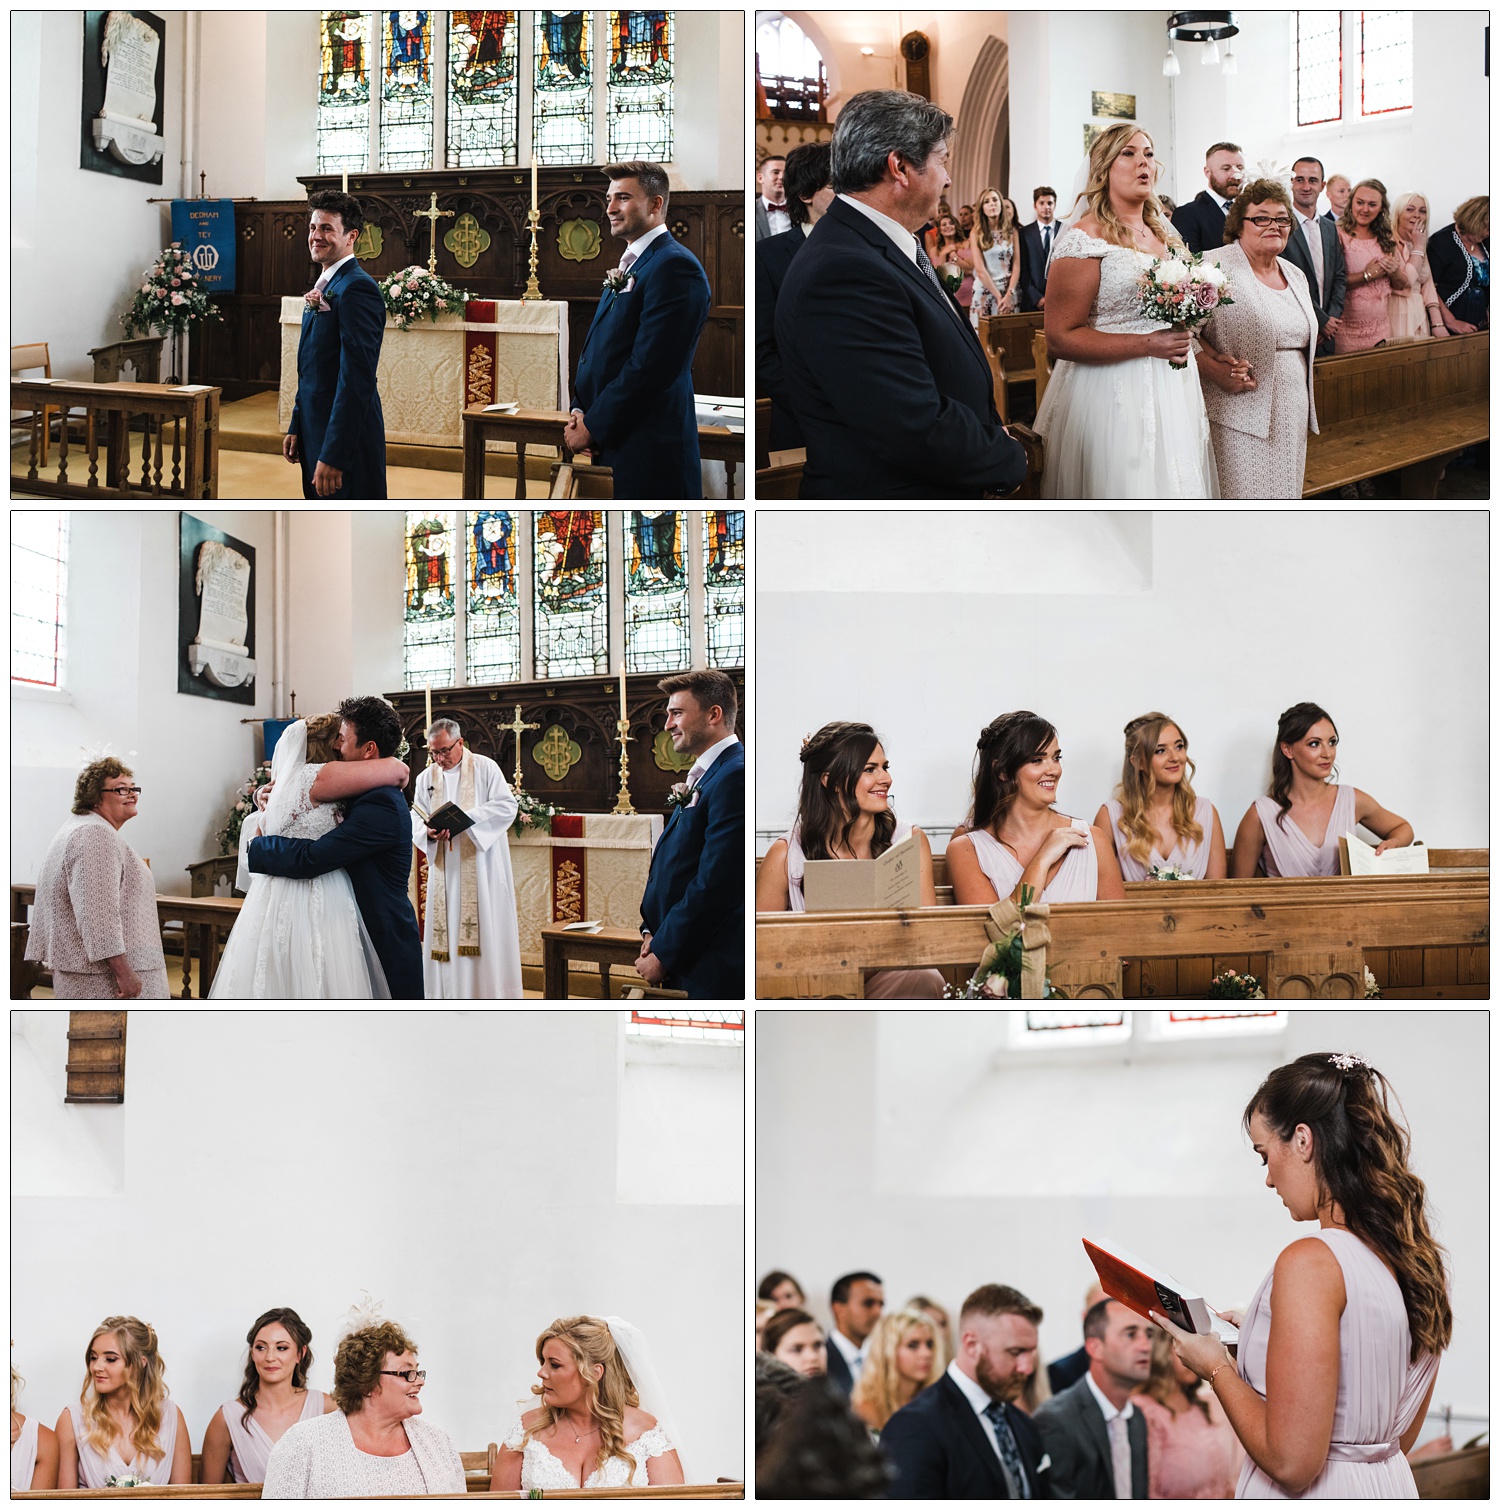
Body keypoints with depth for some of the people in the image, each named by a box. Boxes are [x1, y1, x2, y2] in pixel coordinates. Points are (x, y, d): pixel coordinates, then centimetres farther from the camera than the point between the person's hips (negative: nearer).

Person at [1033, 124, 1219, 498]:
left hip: (1173, 393, 7)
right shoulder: (1086, 239, -10)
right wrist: (1147, 345, -20)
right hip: (1116, 394, -7)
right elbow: (1060, 338, -16)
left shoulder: (1163, 232, 14)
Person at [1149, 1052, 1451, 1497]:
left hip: (1313, 1498, -8)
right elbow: (1402, 1437, 13)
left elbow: (1292, 1464, -24)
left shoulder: (1310, 1264, -21)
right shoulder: (1422, 1261, 3)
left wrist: (1216, 1368, -7)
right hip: (1389, 1485, 8)